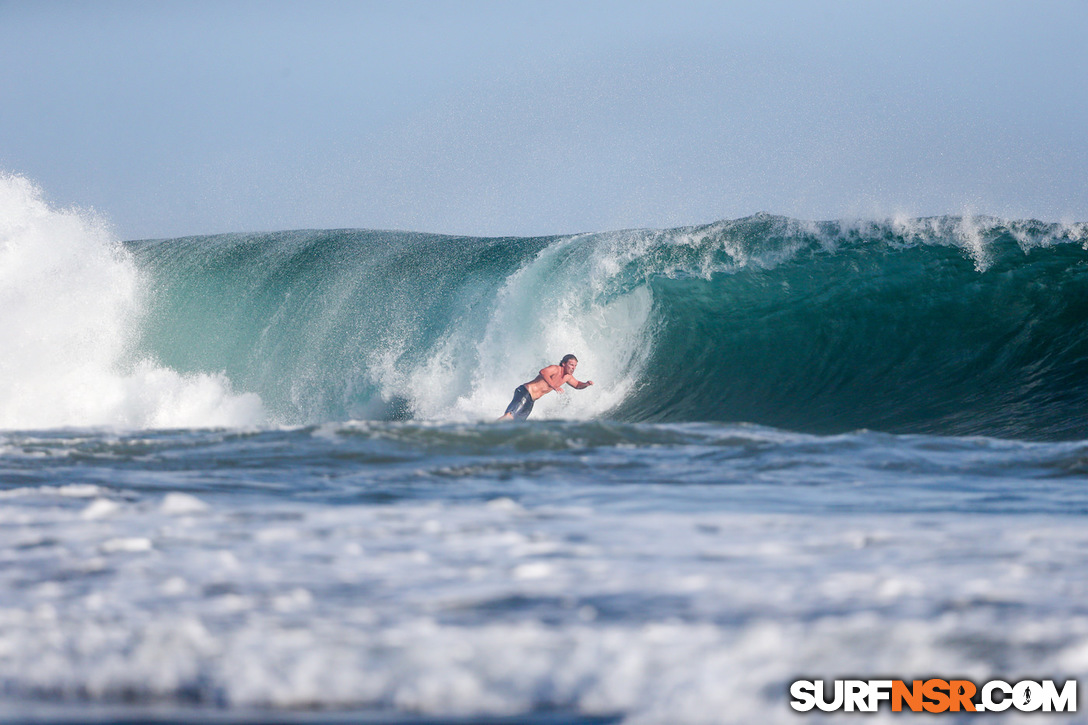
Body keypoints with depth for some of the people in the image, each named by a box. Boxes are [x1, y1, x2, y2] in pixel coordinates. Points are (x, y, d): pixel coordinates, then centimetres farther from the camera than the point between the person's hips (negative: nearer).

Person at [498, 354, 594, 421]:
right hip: (524, 392, -9)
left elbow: (577, 385, 33)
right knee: (509, 416, -27)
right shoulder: (555, 369, -12)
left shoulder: (568, 377, 16)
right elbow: (543, 372, -32)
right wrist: (554, 386, -34)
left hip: (531, 401, 9)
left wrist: (586, 384, 10)